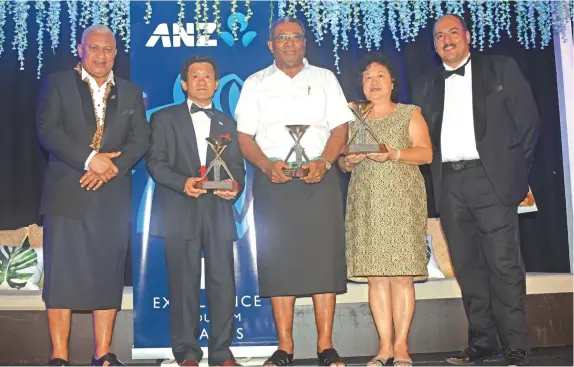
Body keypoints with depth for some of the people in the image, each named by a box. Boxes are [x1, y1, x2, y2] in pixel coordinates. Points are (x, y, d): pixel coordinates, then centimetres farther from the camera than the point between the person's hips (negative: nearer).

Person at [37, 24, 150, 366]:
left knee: (109, 274, 3)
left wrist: (110, 168, -11)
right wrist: (90, 160, -15)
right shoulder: (58, 84, 8)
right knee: (62, 272, -1)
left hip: (113, 195, 2)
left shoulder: (131, 93, 15)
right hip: (67, 194, -2)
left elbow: (141, 140, 5)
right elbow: (49, 131, -5)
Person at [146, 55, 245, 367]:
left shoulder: (228, 124, 21)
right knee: (183, 284, 1)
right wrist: (182, 182, -15)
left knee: (223, 282, -2)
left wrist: (235, 186, -8)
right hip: (180, 212, -2)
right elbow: (155, 162, 2)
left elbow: (237, 167, 14)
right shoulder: (165, 118, 11)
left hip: (218, 212, 2)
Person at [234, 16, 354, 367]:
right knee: (278, 260, -1)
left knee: (324, 256, -4)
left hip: (319, 178, 0)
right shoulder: (256, 83, 13)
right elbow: (244, 136, 7)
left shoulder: (325, 78, 14)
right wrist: (267, 165, -10)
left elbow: (340, 128, 6)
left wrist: (323, 162, -12)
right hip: (273, 179, 0)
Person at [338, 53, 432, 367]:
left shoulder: (410, 114, 10)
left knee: (401, 276, -6)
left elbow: (426, 153, -2)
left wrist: (395, 154, -18)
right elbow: (342, 162, 16)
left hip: (402, 201, -2)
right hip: (365, 203, 3)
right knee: (375, 277, 0)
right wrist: (348, 160, -7)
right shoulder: (354, 119, 19)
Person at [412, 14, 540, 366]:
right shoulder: (427, 85, 17)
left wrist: (516, 170, 0)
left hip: (490, 178, -3)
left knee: (504, 264, -5)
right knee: (467, 266, 6)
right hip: (449, 184, 4)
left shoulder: (500, 68, 8)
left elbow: (528, 120, 5)